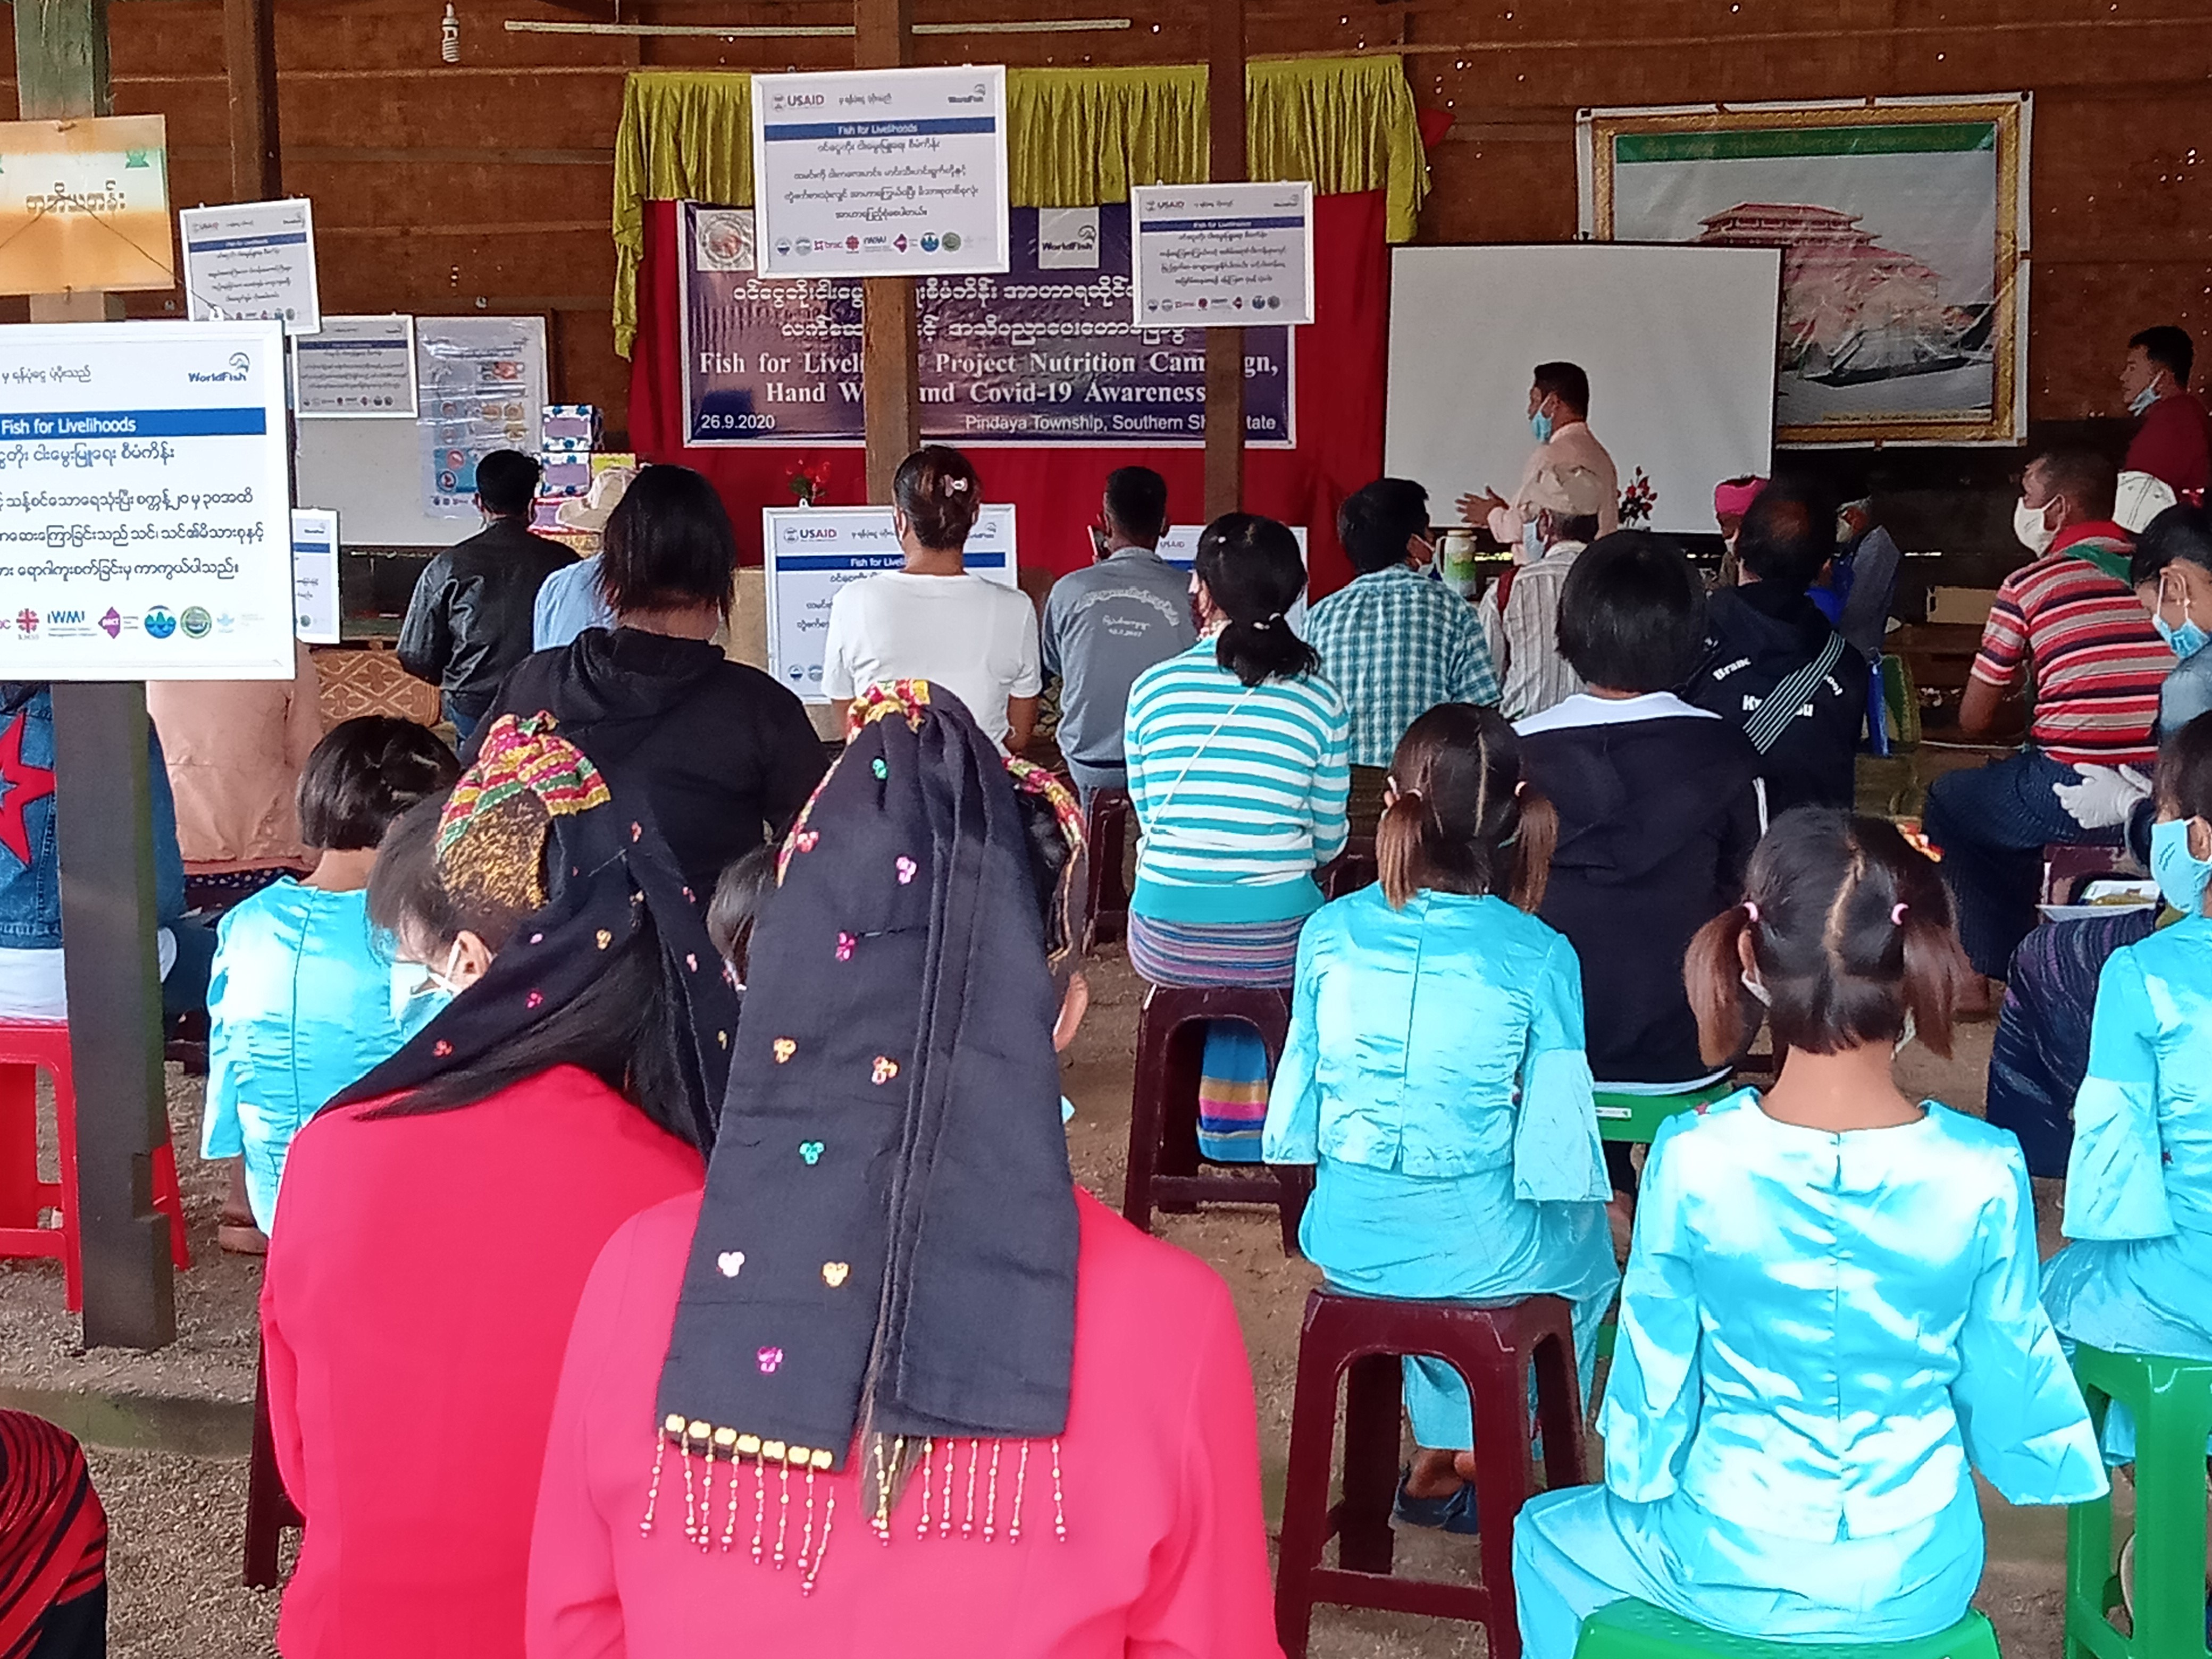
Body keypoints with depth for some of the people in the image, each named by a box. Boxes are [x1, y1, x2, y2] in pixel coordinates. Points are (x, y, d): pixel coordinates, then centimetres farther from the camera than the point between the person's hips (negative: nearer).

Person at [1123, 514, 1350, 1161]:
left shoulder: (1153, 688, -3)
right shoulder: (1320, 701, -4)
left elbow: (1148, 815, 7)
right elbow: (1329, 840, 4)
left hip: (1165, 943, 1)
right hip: (1276, 945, 0)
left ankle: (1221, 1127, 42)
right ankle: (1240, 1126, 45)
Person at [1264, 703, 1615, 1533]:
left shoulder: (1332, 932, -8)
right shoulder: (1539, 958, -16)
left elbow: (1303, 1085, 2)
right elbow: (1555, 1143, -14)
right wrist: (1585, 1201, 7)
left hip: (1344, 1239, 3)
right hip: (1481, 1251, -3)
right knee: (1585, 1245, 32)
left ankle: (1438, 1456, 45)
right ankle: (1482, 1455, 40)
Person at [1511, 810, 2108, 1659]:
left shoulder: (1691, 1160, -23)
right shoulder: (1984, 1173, -19)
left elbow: (1656, 1371, -11)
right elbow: (2007, 1374, -5)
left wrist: (1641, 1487, 10)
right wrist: (2045, 1462, 17)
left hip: (1734, 1573, -2)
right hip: (1919, 1585, 2)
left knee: (1547, 1537, 30)